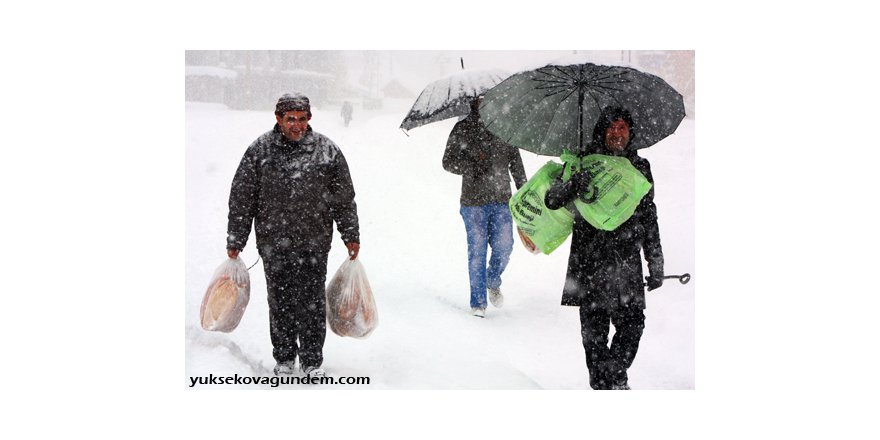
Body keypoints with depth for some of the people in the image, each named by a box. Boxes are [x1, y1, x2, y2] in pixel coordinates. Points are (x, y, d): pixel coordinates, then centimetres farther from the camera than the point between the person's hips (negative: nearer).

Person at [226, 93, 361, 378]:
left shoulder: (327, 150, 1)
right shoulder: (260, 150, -1)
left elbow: (344, 197, 8)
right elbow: (241, 198, 4)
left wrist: (351, 235, 9)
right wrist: (235, 240, 4)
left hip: (314, 243, 0)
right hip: (273, 243, 1)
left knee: (312, 303, 2)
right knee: (280, 303, 9)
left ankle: (312, 361, 17)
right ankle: (284, 359, 25)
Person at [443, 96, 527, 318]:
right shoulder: (462, 129, 0)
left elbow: (516, 162, 16)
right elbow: (448, 161, 0)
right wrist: (471, 166, -18)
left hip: (502, 200, 2)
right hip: (473, 201, -2)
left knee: (504, 247, -2)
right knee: (477, 251, -1)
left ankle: (493, 282, 28)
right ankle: (478, 302, 11)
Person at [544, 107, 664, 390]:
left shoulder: (640, 167, 12)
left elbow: (649, 218, 17)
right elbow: (552, 201, -6)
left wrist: (656, 264, 15)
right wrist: (573, 185, -28)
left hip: (628, 265, 2)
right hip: (590, 263, -2)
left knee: (632, 324, -3)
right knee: (594, 329, 1)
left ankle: (616, 376, 21)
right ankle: (602, 382, 18)